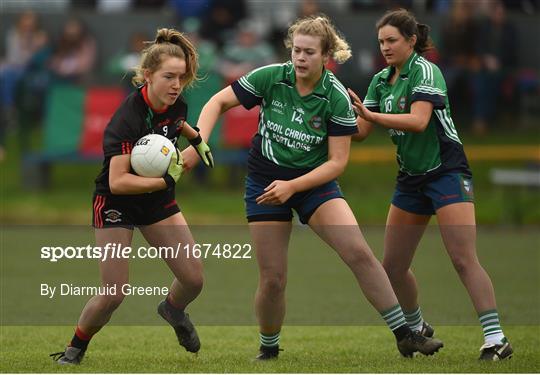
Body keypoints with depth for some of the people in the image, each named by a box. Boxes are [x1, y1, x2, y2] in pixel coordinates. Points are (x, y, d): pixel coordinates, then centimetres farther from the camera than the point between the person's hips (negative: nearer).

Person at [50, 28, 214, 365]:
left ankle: (173, 310, 36)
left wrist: (197, 139, 21)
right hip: (116, 204, -6)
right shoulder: (128, 119, -31)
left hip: (158, 201, 6)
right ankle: (75, 348, 15)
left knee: (194, 279, 0)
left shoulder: (176, 106, -9)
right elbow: (118, 182, -35)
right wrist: (167, 180, -31)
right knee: (114, 294, -12)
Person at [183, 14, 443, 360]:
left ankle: (405, 335, -13)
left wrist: (292, 186, -24)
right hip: (265, 182, 0)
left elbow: (337, 161, -13)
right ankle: (268, 349, 25)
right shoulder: (270, 78, -13)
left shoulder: (337, 98, -15)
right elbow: (218, 103, -4)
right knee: (273, 278, -2)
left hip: (315, 182, 0)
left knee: (359, 253, -19)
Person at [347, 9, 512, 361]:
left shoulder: (425, 71, -13)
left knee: (464, 260, -16)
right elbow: (360, 130, 6)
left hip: (446, 170, -8)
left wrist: (370, 114, -34)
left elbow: (418, 121, -27)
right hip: (411, 179, 8)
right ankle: (418, 330, 28)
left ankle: (496, 339, -16)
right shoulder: (381, 81, 9)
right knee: (393, 266, 7)